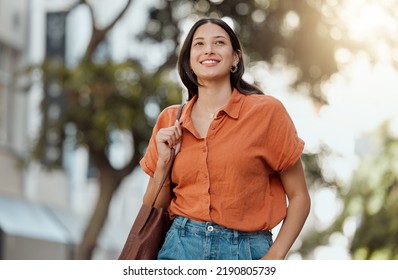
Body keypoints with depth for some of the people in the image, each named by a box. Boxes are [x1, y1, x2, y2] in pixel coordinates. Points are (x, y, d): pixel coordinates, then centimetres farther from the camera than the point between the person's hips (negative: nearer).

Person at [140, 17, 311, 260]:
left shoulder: (267, 110, -4)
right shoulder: (170, 121, 6)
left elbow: (299, 196, -1)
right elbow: (154, 209, 11)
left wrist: (274, 258, -12)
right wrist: (163, 162, -5)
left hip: (247, 253, -2)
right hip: (181, 248, 3)